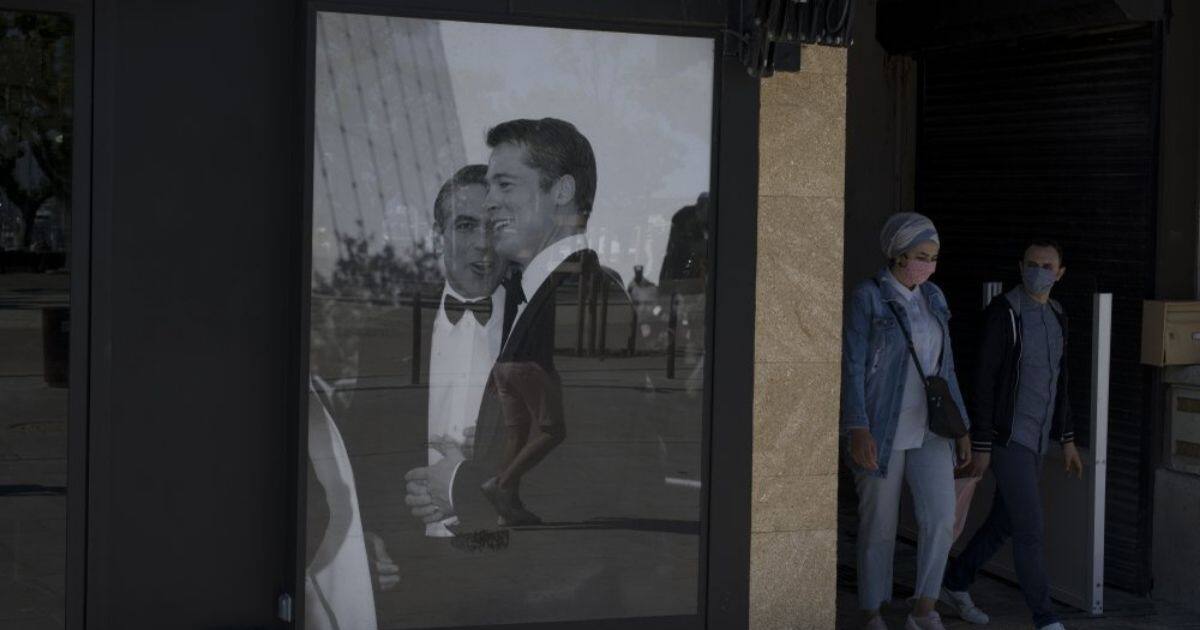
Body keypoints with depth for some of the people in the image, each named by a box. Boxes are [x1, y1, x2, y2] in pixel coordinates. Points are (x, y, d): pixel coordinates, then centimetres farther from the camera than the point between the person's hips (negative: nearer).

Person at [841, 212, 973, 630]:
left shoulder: (933, 298, 9)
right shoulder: (867, 298, -10)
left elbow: (944, 367, 13)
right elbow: (852, 366, -14)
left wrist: (961, 427, 10)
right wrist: (858, 431, -23)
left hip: (928, 429, 5)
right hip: (881, 429, -5)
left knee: (940, 518, -10)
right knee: (880, 526, 3)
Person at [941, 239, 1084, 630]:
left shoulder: (1055, 316, 10)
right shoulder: (1002, 313, -15)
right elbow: (984, 382, -16)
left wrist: (1067, 440, 16)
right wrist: (981, 447, -16)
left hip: (1034, 438, 8)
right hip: (1006, 437, -8)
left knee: (1004, 523, 16)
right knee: (1030, 527, -9)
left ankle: (956, 584, 35)